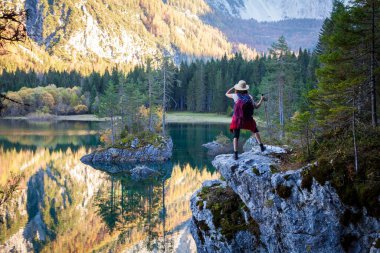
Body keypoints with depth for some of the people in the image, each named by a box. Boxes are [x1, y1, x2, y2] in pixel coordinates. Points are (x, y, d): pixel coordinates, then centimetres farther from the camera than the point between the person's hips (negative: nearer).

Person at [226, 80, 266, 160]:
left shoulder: (236, 96, -5)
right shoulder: (249, 97, 0)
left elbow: (227, 94, 13)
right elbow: (256, 107, 6)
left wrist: (233, 87, 21)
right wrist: (261, 100, 20)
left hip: (237, 119, -2)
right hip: (248, 120, 2)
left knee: (236, 137, 4)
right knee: (255, 131, 26)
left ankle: (235, 154, -10)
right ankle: (261, 146, 24)